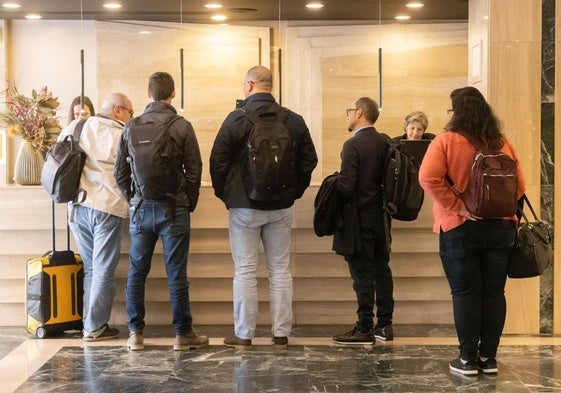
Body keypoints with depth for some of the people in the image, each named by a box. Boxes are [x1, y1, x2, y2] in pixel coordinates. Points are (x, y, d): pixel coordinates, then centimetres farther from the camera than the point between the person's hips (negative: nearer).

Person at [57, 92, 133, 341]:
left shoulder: (77, 127, 9)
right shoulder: (122, 136, -5)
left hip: (78, 207, 5)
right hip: (107, 208, -5)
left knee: (90, 269, 15)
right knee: (104, 271, 2)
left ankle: (90, 323, 16)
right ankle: (95, 327, 3)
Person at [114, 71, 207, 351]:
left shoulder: (131, 127, 1)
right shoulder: (182, 127, -6)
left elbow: (120, 172, 5)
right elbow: (194, 171, -4)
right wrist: (189, 204, 9)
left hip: (141, 209, 2)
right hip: (174, 209, -2)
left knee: (137, 272, 10)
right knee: (176, 273, 2)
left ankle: (136, 333, 12)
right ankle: (183, 334, 8)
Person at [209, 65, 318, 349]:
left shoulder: (236, 119, -10)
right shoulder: (294, 120, 1)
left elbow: (218, 160, -8)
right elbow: (309, 160, 6)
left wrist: (223, 193, 7)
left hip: (244, 206, -3)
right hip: (281, 208, 3)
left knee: (245, 271, 3)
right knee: (280, 270, 10)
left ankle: (243, 335, 8)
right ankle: (281, 334, 13)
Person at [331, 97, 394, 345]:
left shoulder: (353, 145, -16)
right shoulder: (384, 143, 6)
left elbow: (346, 186, -20)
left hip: (359, 220, -7)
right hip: (380, 219, 7)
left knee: (362, 274, -3)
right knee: (382, 270, 12)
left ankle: (365, 329, 3)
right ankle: (385, 325, 20)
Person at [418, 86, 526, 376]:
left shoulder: (446, 141, -8)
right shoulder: (503, 143, 4)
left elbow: (428, 178, -20)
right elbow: (520, 185, 4)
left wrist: (457, 207, -15)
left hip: (460, 228, -3)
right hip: (501, 226, 4)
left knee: (465, 293, 3)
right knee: (494, 292, 8)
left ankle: (468, 358, 7)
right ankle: (488, 357, 14)